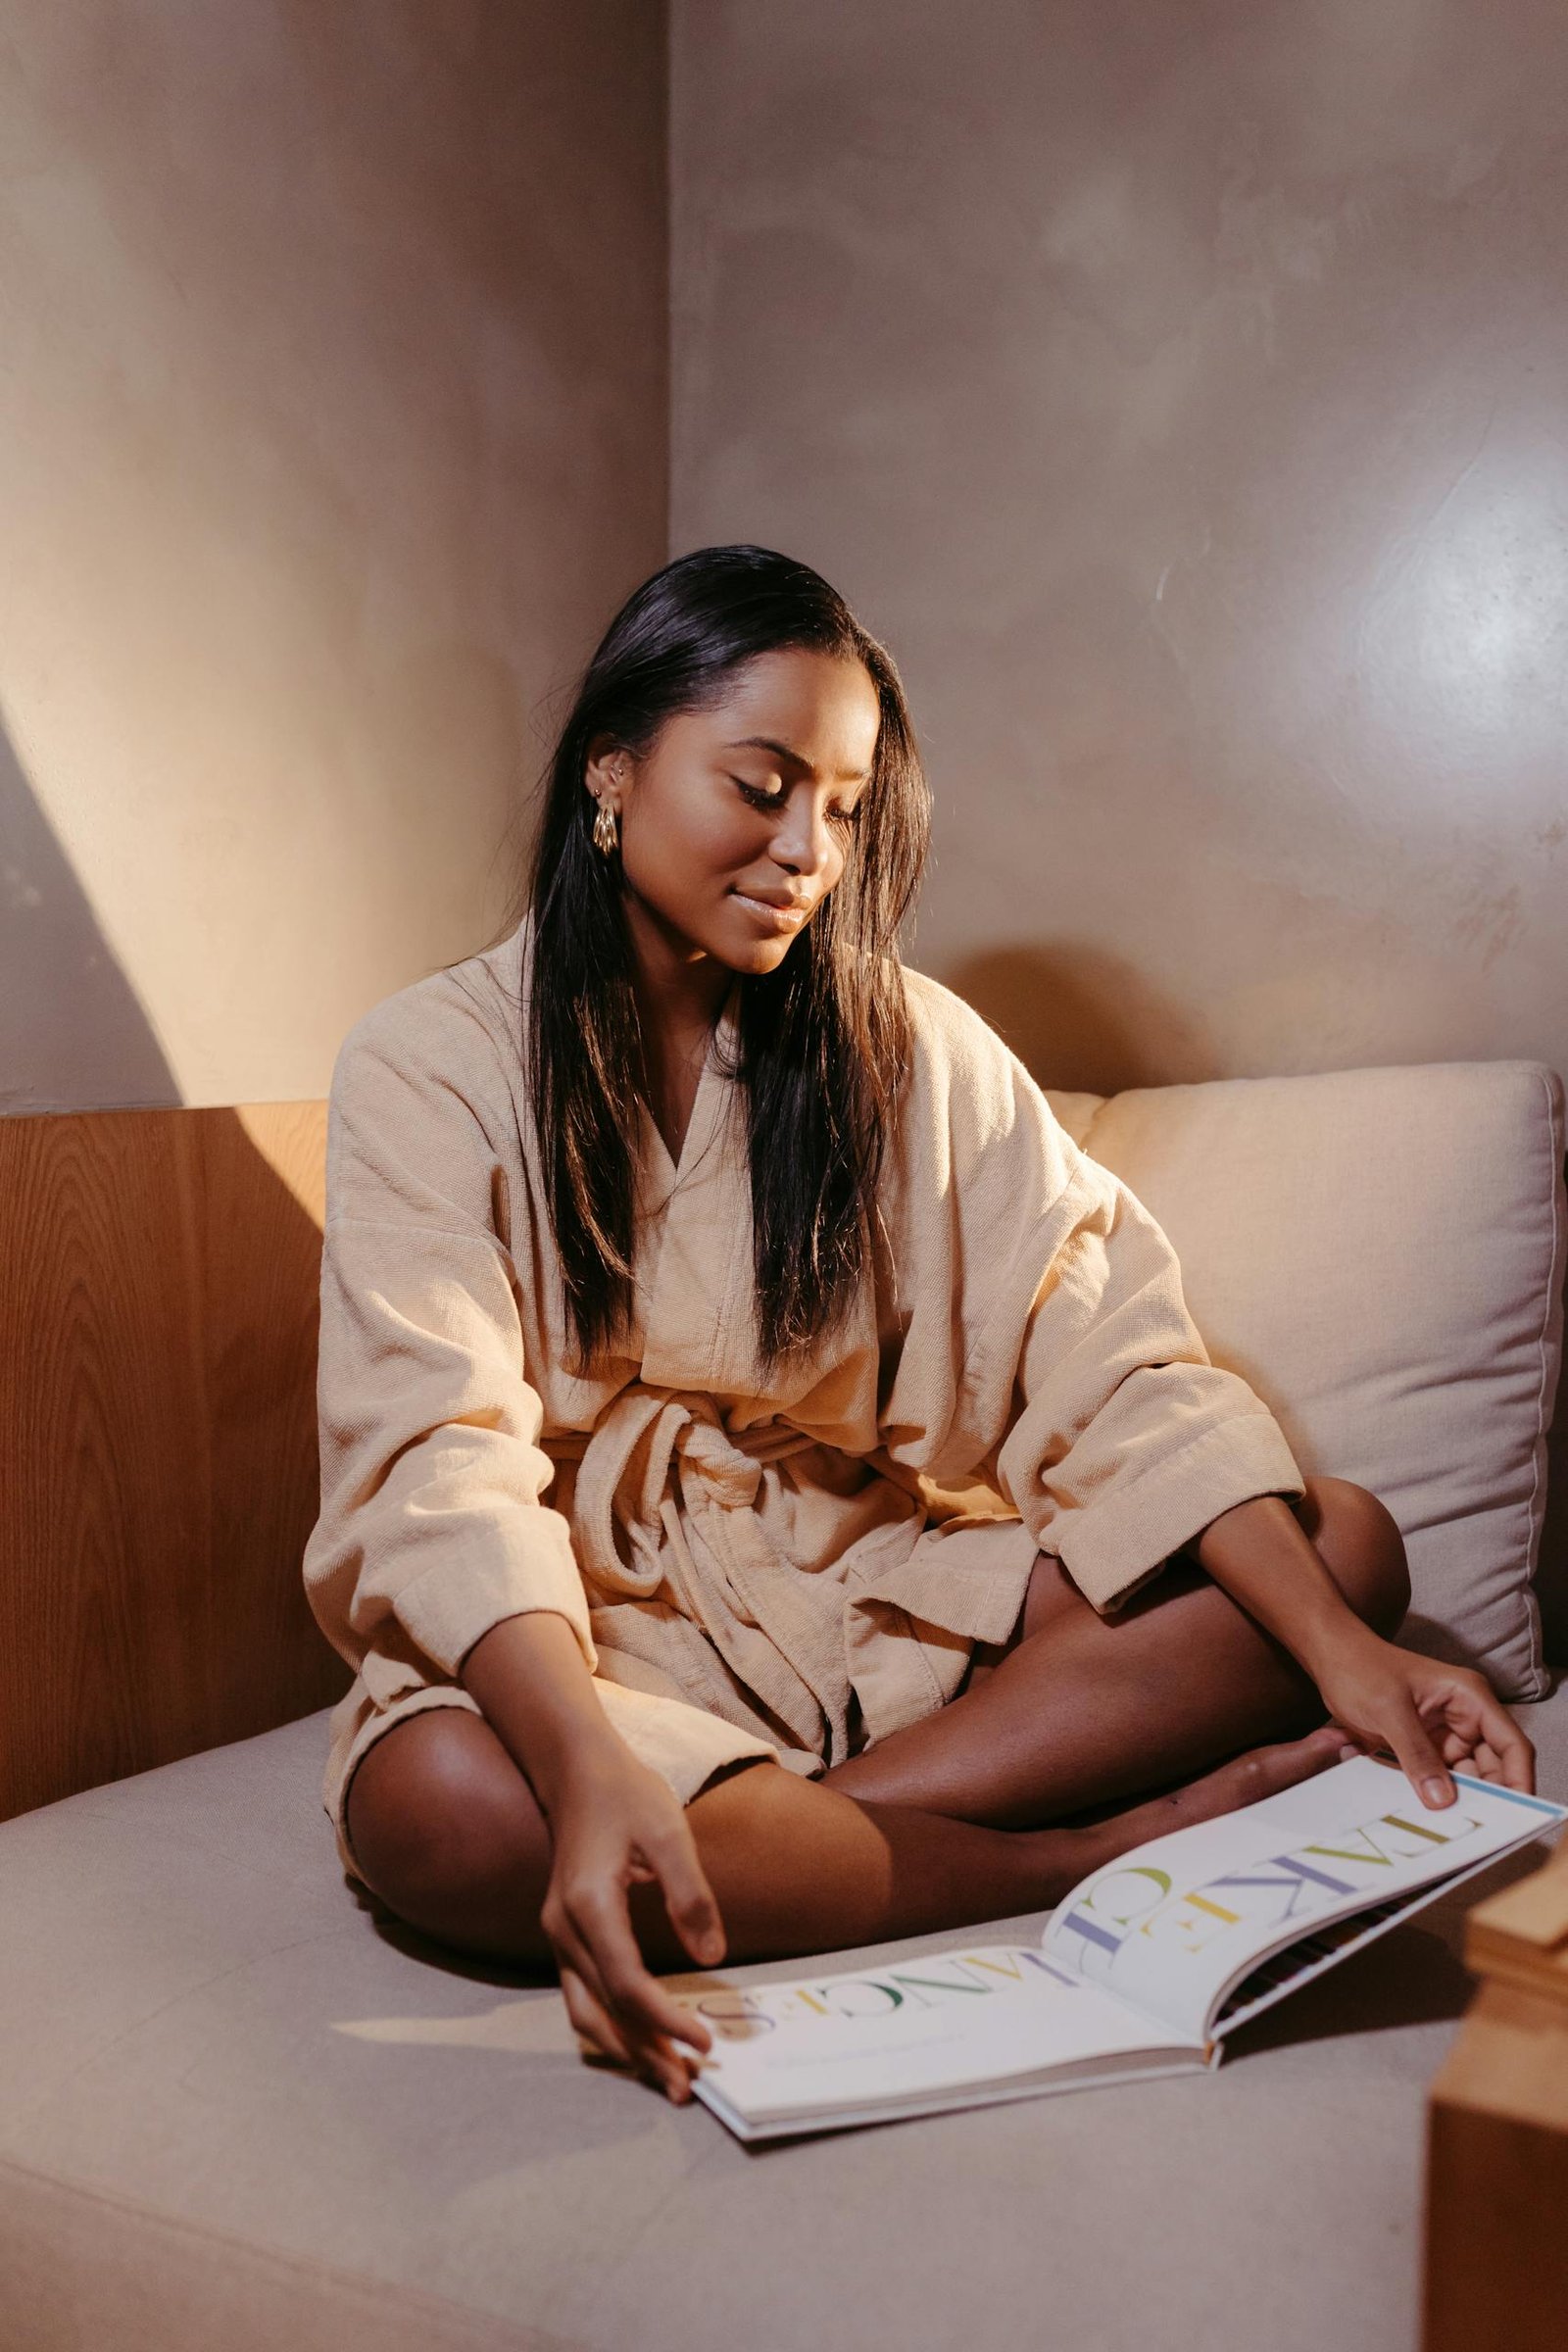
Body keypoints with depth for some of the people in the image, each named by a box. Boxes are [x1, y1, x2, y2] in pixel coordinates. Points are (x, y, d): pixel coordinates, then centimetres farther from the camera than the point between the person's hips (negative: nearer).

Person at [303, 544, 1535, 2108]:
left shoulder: (909, 1046, 4)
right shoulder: (430, 1066, -6)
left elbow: (1116, 1361, -4)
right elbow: (448, 1463, -21)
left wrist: (1337, 1647, -18)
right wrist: (595, 1773, -39)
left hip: (881, 1597, 4)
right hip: (582, 1631, -3)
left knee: (1348, 1540, -11)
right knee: (437, 1805, -38)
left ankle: (781, 1831, -23)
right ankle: (1089, 1853, -20)